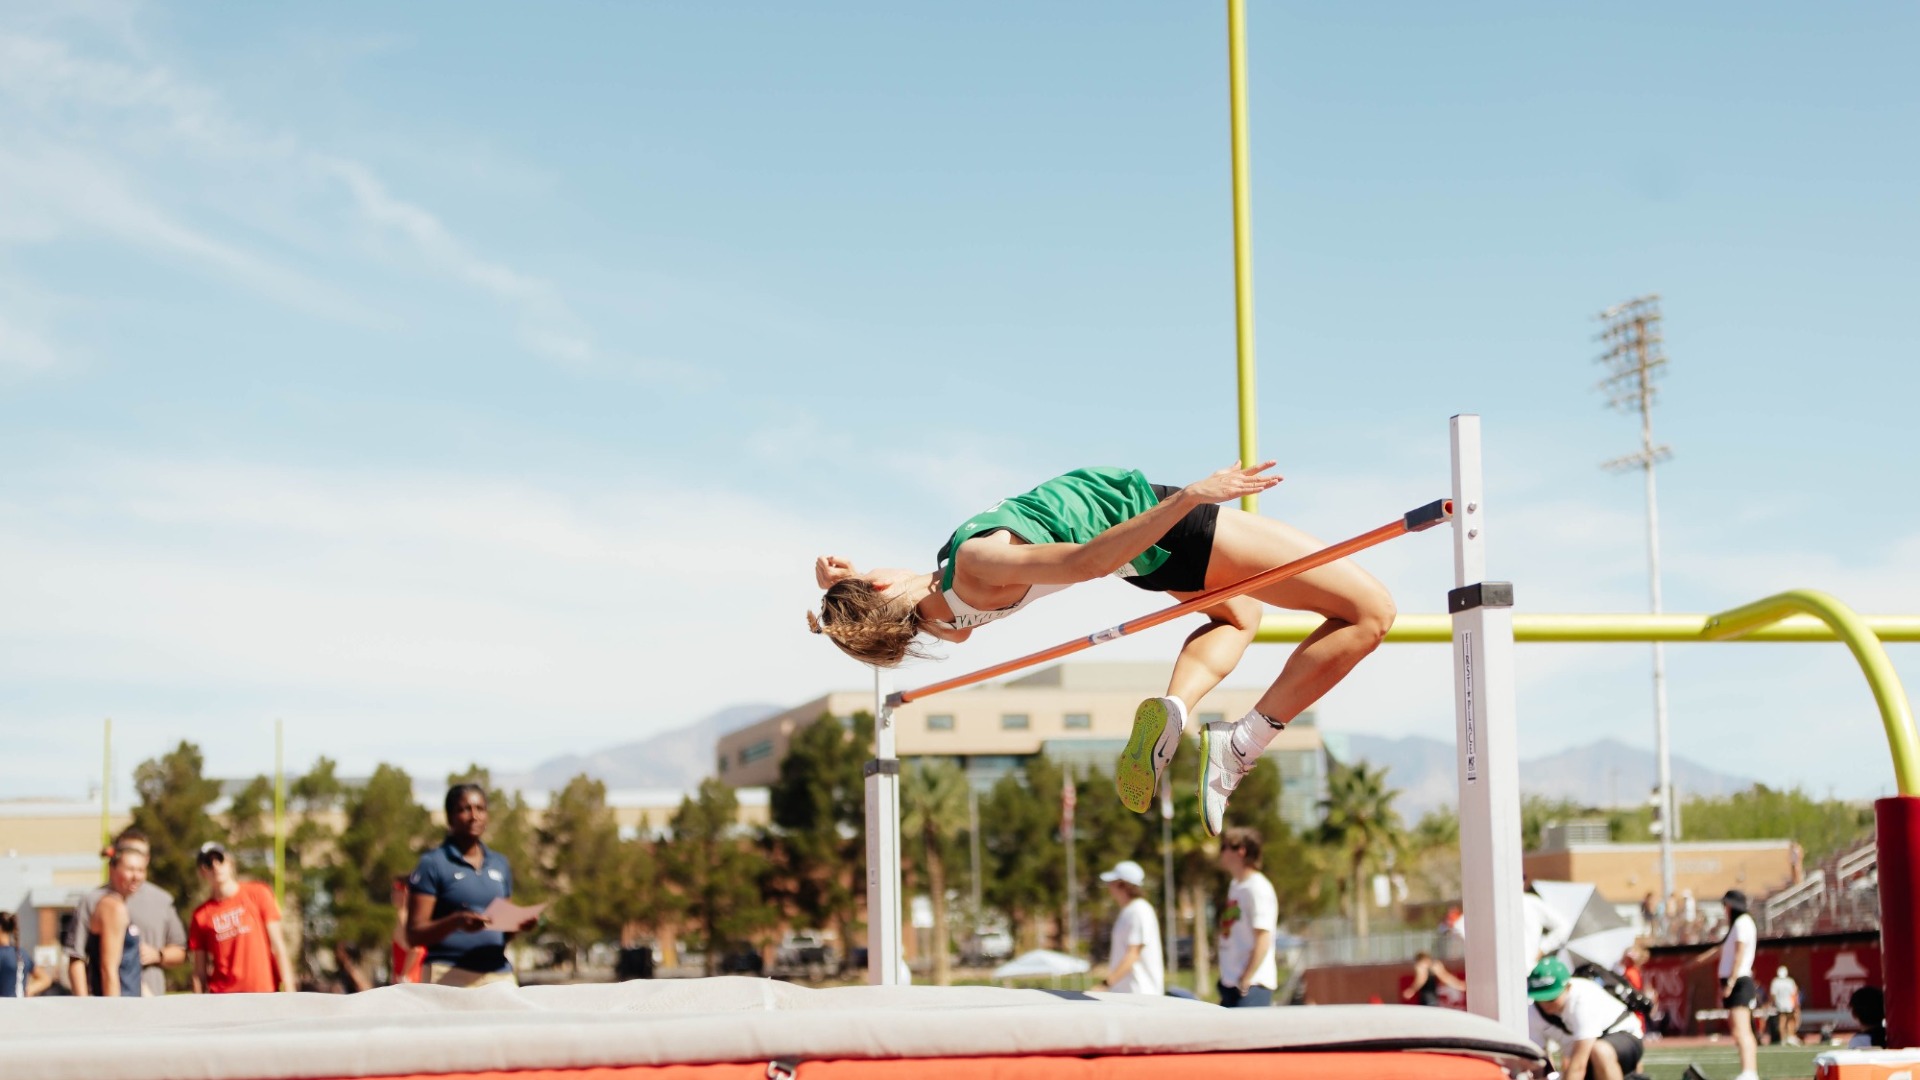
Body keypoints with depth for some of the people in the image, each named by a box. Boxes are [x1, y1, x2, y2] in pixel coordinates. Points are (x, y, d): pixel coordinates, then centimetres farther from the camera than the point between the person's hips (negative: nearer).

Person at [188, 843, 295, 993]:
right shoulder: (201, 915, 6)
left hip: (264, 995, 0)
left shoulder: (258, 894, 5)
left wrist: (289, 992, -5)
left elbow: (277, 946, 2)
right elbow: (200, 972, 8)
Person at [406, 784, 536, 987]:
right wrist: (456, 921, -18)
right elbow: (414, 934, -2)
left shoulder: (500, 864, 18)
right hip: (449, 975, -5)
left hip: (500, 975, 5)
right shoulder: (433, 864, 3)